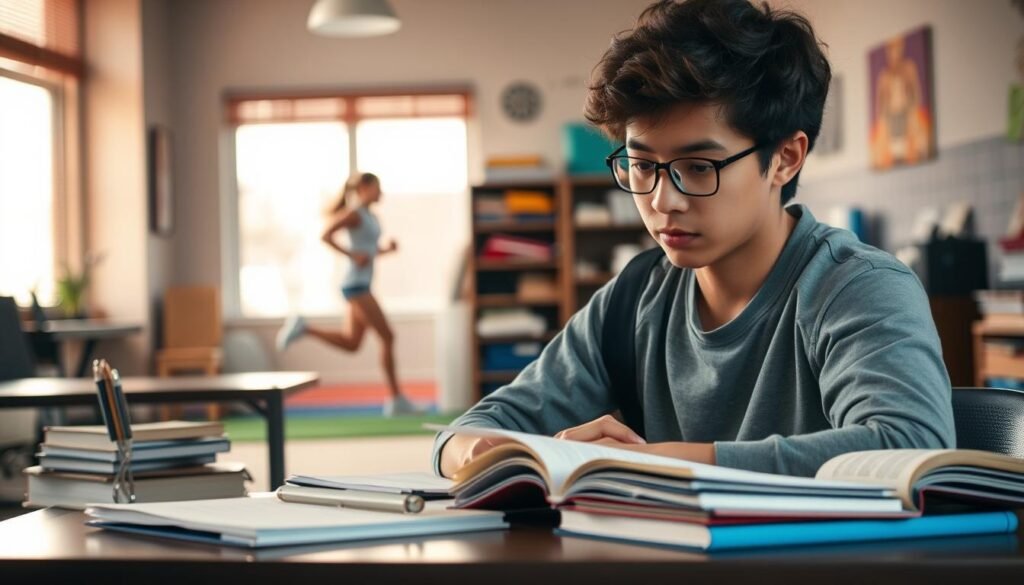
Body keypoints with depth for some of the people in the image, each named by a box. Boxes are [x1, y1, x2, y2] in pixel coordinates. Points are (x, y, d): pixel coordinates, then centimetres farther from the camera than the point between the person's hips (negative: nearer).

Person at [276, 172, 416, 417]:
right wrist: (353, 255, -20)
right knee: (387, 337, -7)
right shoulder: (354, 213, -9)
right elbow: (325, 236, -17)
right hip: (356, 285, -10)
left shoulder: (371, 217, 18)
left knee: (351, 343, 7)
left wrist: (387, 249, 8)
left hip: (361, 286, 10)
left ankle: (304, 329, 7)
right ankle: (396, 399, -3)